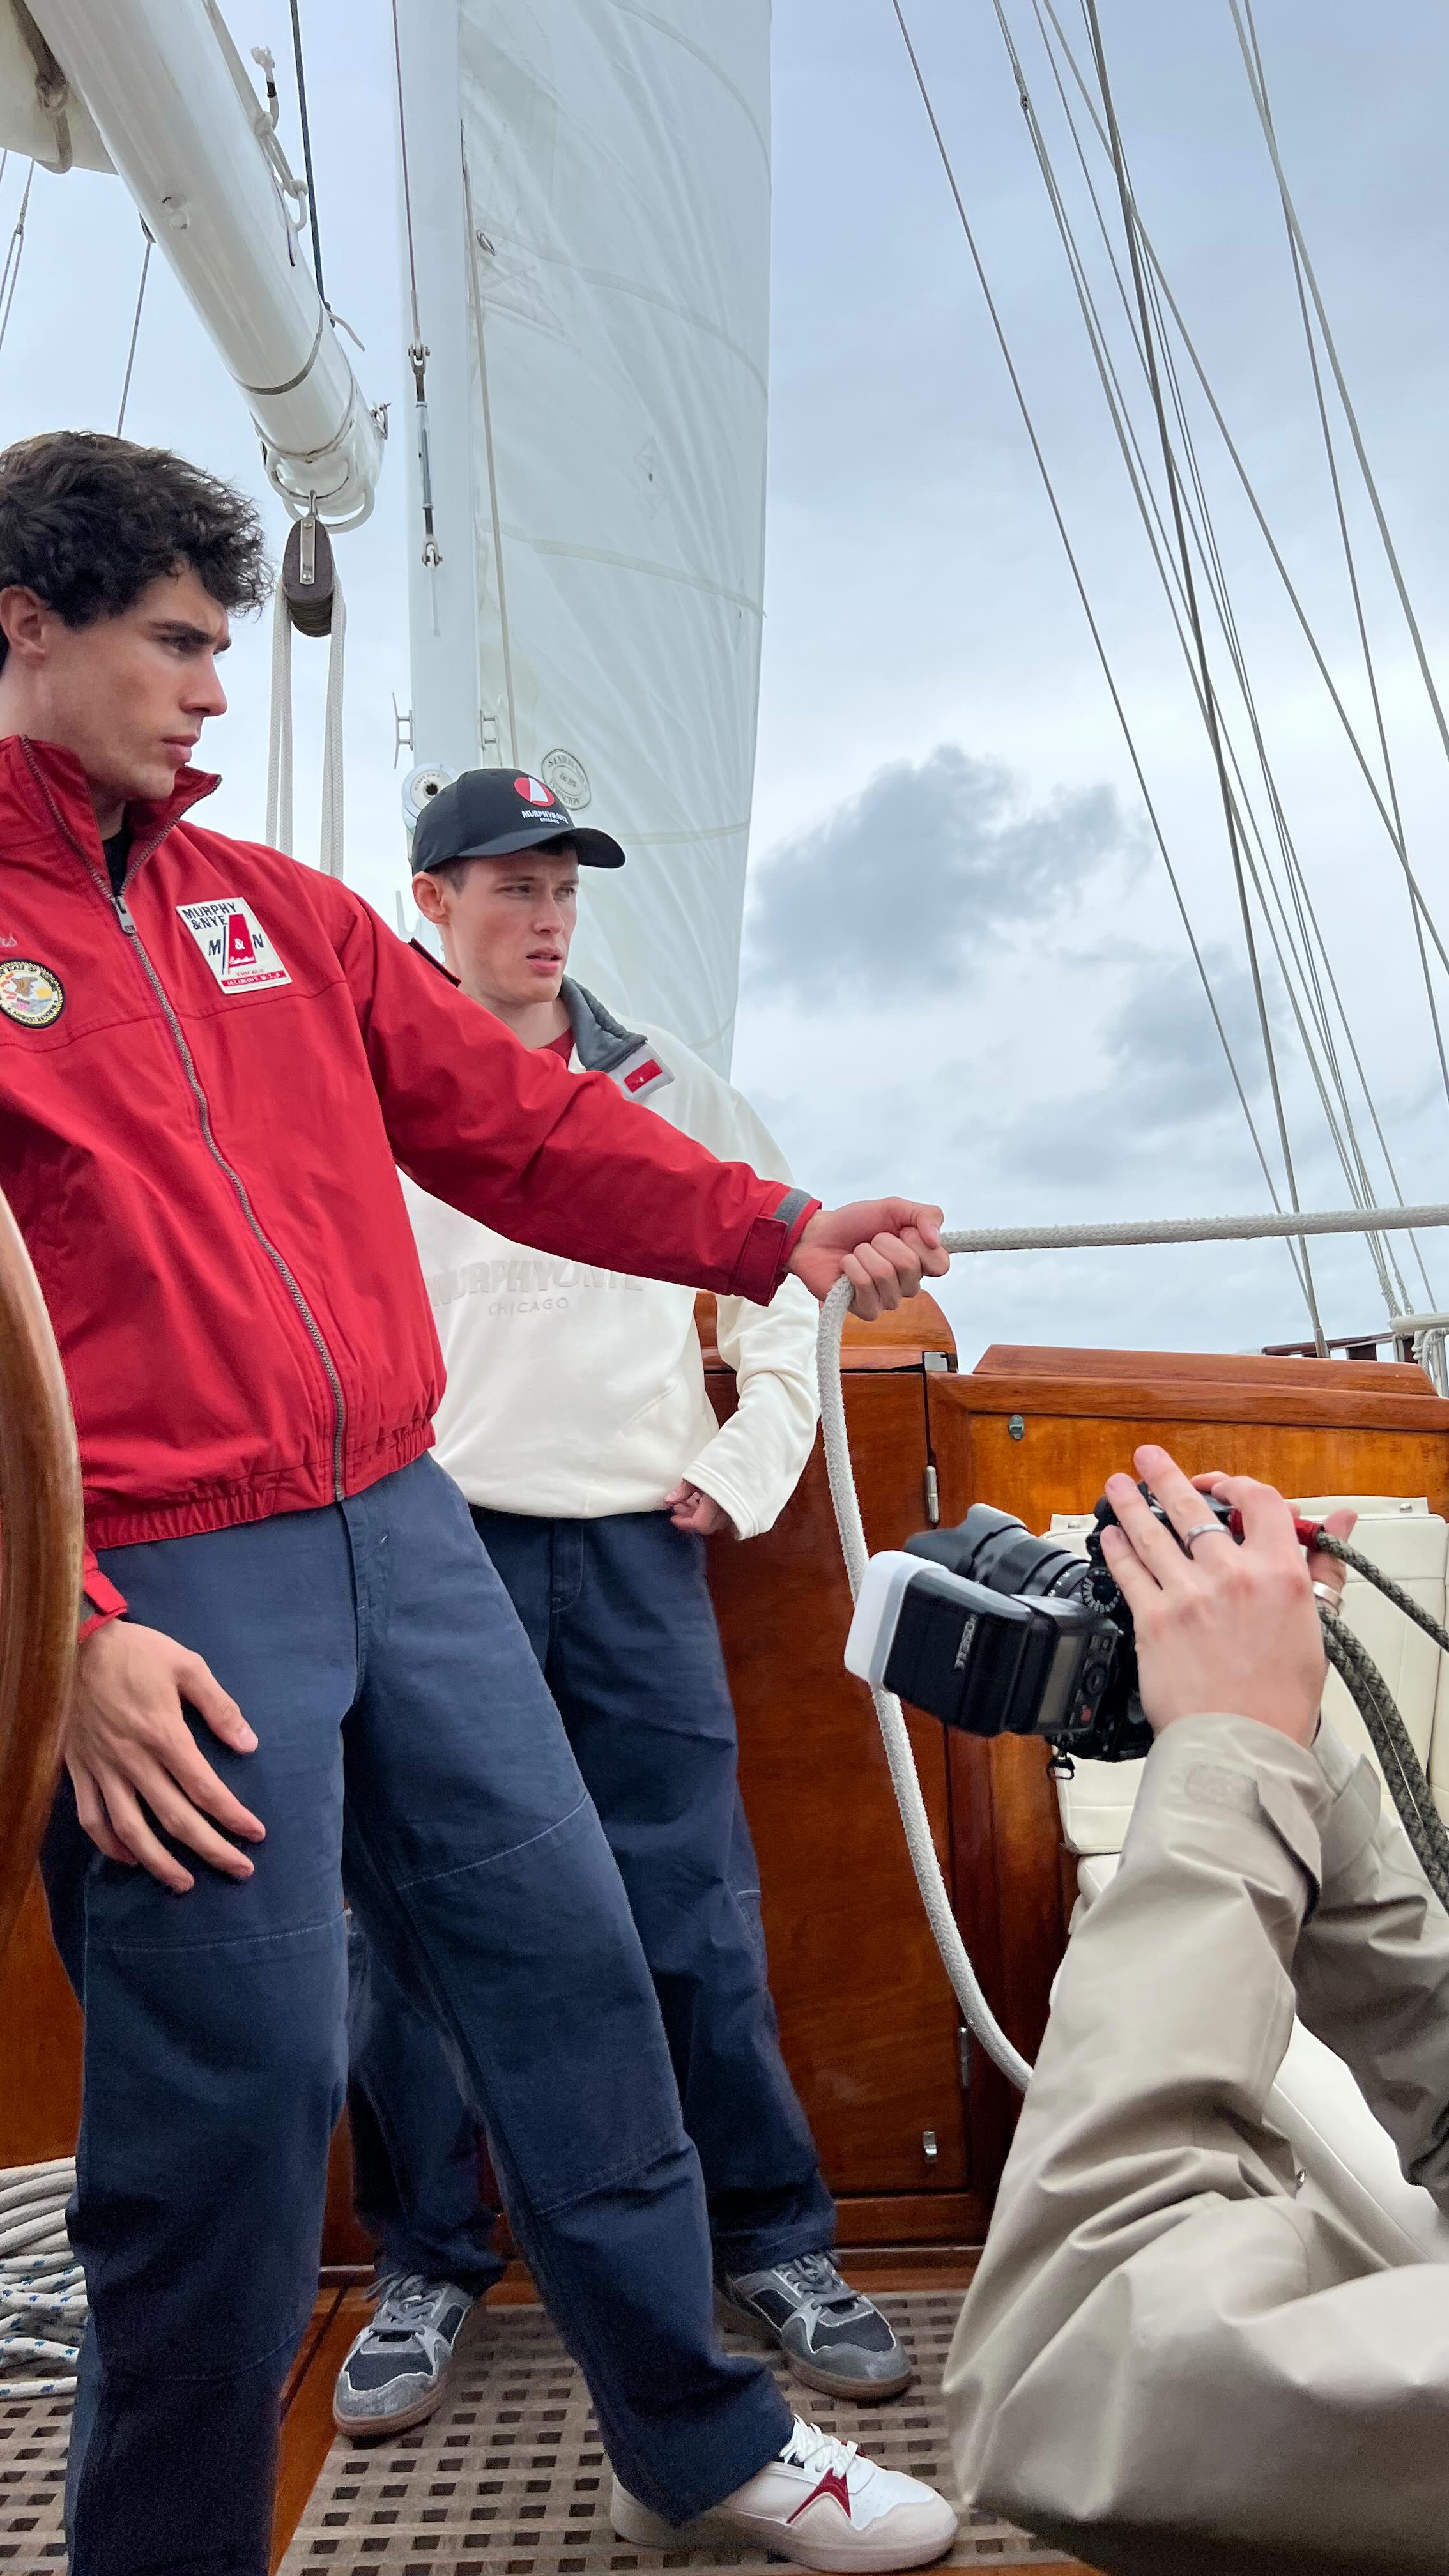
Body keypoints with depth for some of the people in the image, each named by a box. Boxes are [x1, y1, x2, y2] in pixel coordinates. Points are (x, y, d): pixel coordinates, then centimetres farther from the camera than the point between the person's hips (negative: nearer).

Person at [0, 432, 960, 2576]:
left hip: (399, 1528, 7)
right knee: (239, 2092, 2)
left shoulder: (272, 909, 13)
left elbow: (511, 1121, 12)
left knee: (569, 1962, 13)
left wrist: (775, 1235, 4)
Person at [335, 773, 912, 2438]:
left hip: (631, 1550, 2)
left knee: (697, 1912, 3)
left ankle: (774, 2245, 19)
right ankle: (427, 2266, 21)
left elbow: (782, 1276, 19)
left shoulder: (665, 1089, 13)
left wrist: (745, 1468, 10)